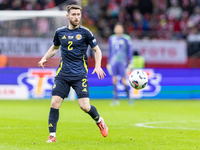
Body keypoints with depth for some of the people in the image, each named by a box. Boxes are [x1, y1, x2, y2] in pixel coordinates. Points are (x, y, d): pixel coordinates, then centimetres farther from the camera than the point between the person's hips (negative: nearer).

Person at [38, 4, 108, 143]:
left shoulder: (85, 32, -2)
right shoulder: (60, 32, 7)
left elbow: (97, 50, 5)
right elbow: (55, 48, 26)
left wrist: (98, 66, -10)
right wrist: (45, 58, 10)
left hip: (80, 74, -3)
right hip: (63, 74, 3)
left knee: (85, 106, -11)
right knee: (55, 103, -9)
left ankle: (99, 120, 21)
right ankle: (52, 135, 0)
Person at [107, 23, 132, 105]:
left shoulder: (126, 39, 1)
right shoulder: (111, 39, 11)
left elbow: (129, 51, 4)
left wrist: (130, 63, 0)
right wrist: (108, 63, 16)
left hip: (122, 62, -3)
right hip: (113, 61, 3)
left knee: (123, 80, -7)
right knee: (114, 80, -3)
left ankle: (129, 97, 12)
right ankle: (116, 99, 0)